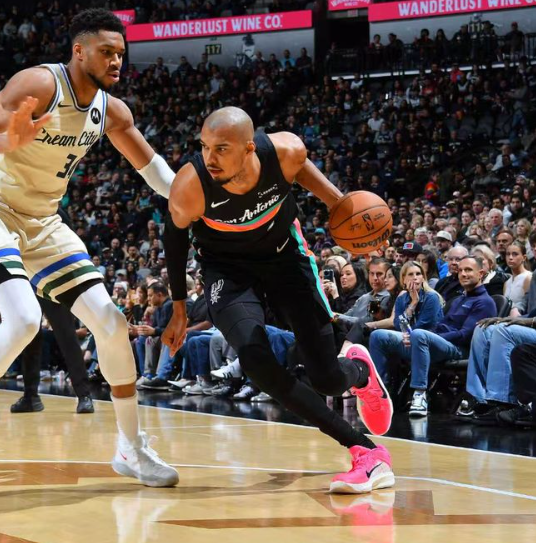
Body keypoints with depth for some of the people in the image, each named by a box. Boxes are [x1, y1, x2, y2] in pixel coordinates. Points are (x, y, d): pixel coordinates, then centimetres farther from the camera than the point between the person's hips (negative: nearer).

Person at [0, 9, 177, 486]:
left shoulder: (111, 111, 2)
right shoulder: (39, 84, -20)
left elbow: (151, 165, 14)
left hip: (44, 222, 7)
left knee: (111, 322, 1)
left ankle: (132, 446, 14)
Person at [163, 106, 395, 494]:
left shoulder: (286, 151, -30)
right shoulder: (190, 187, -31)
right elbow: (176, 233, -8)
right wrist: (179, 309, -2)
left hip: (284, 252, 1)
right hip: (228, 266, -1)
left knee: (328, 378, -3)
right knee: (255, 360, -27)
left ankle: (360, 370, 40)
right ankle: (367, 452, -18)